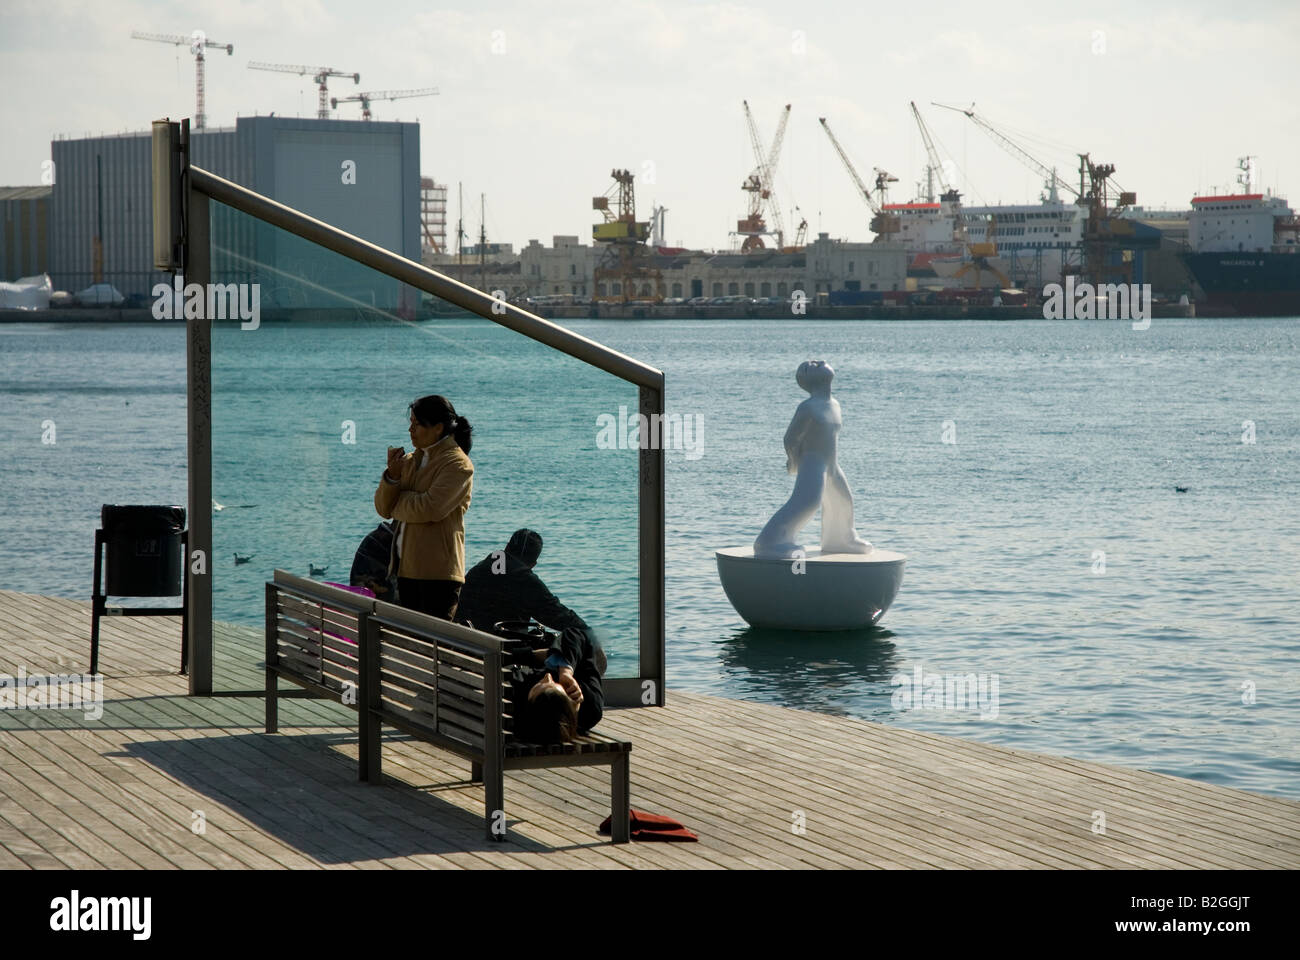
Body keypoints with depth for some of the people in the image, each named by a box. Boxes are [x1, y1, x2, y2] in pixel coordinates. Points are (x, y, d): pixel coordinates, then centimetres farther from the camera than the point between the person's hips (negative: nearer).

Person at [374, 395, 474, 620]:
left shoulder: (457, 464, -7)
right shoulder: (411, 460, 16)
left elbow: (431, 508, -20)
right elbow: (383, 508, 11)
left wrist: (398, 500, -3)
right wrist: (392, 476, -7)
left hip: (437, 571, -8)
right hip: (407, 568, 8)